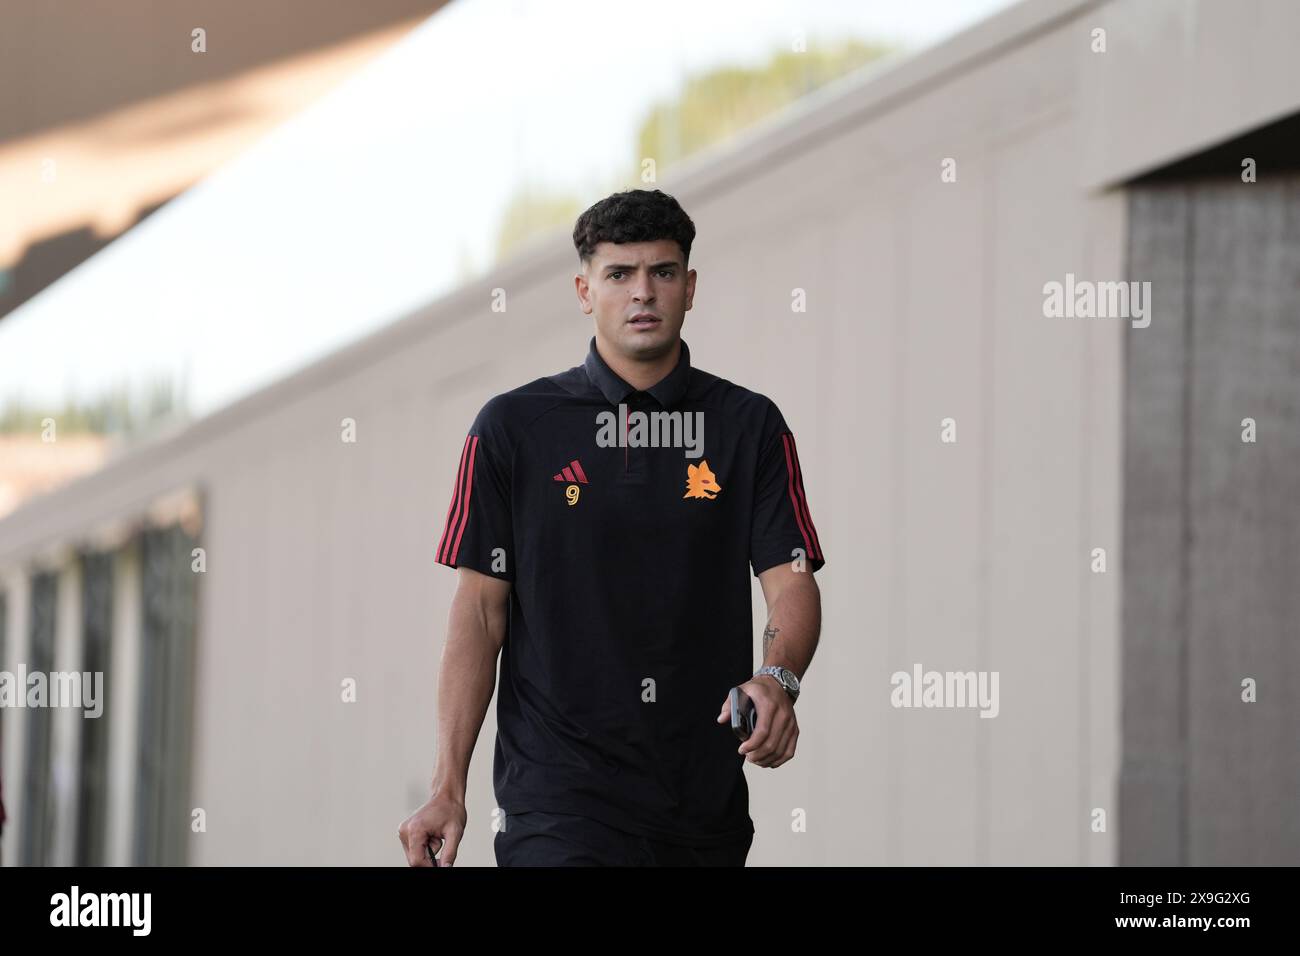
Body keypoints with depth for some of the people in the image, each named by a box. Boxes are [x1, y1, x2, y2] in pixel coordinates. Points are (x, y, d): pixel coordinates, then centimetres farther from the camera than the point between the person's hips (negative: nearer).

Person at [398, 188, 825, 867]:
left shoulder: (750, 425, 6)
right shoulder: (513, 427, 3)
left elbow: (791, 581, 0)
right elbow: (480, 610, 2)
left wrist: (778, 678, -23)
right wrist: (449, 788, -6)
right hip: (558, 803, -2)